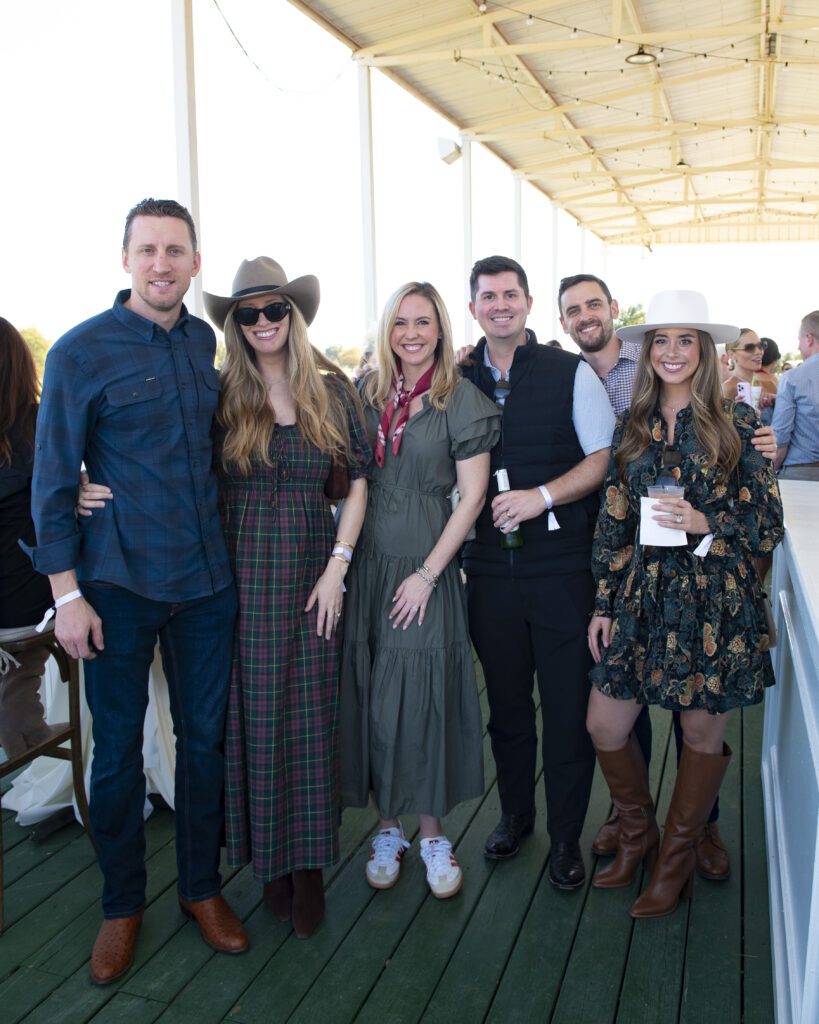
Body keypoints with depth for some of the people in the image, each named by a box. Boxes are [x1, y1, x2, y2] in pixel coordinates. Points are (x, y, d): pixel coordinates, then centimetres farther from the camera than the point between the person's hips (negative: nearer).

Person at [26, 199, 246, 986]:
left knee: (204, 737, 12)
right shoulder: (81, 351, -7)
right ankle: (121, 905, 31)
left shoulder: (208, 343, 5)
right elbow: (52, 481, -5)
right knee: (117, 748, 9)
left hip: (206, 579, 4)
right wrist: (67, 594, -9)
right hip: (118, 584, -3)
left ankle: (201, 886, 33)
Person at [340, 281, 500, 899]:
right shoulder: (367, 394, 8)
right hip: (369, 564, 3)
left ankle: (432, 832, 20)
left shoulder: (462, 400, -4)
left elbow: (472, 497, -6)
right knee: (374, 698, 7)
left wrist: (426, 574, -10)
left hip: (427, 568, -3)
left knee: (424, 697, 2)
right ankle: (389, 828, 23)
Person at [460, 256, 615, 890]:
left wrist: (542, 495, -16)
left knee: (569, 707, 5)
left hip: (563, 568, -2)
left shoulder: (571, 373, 0)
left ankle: (566, 837, 25)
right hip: (491, 570, 3)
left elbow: (606, 457, -4)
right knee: (506, 702, 15)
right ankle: (515, 814, 37)